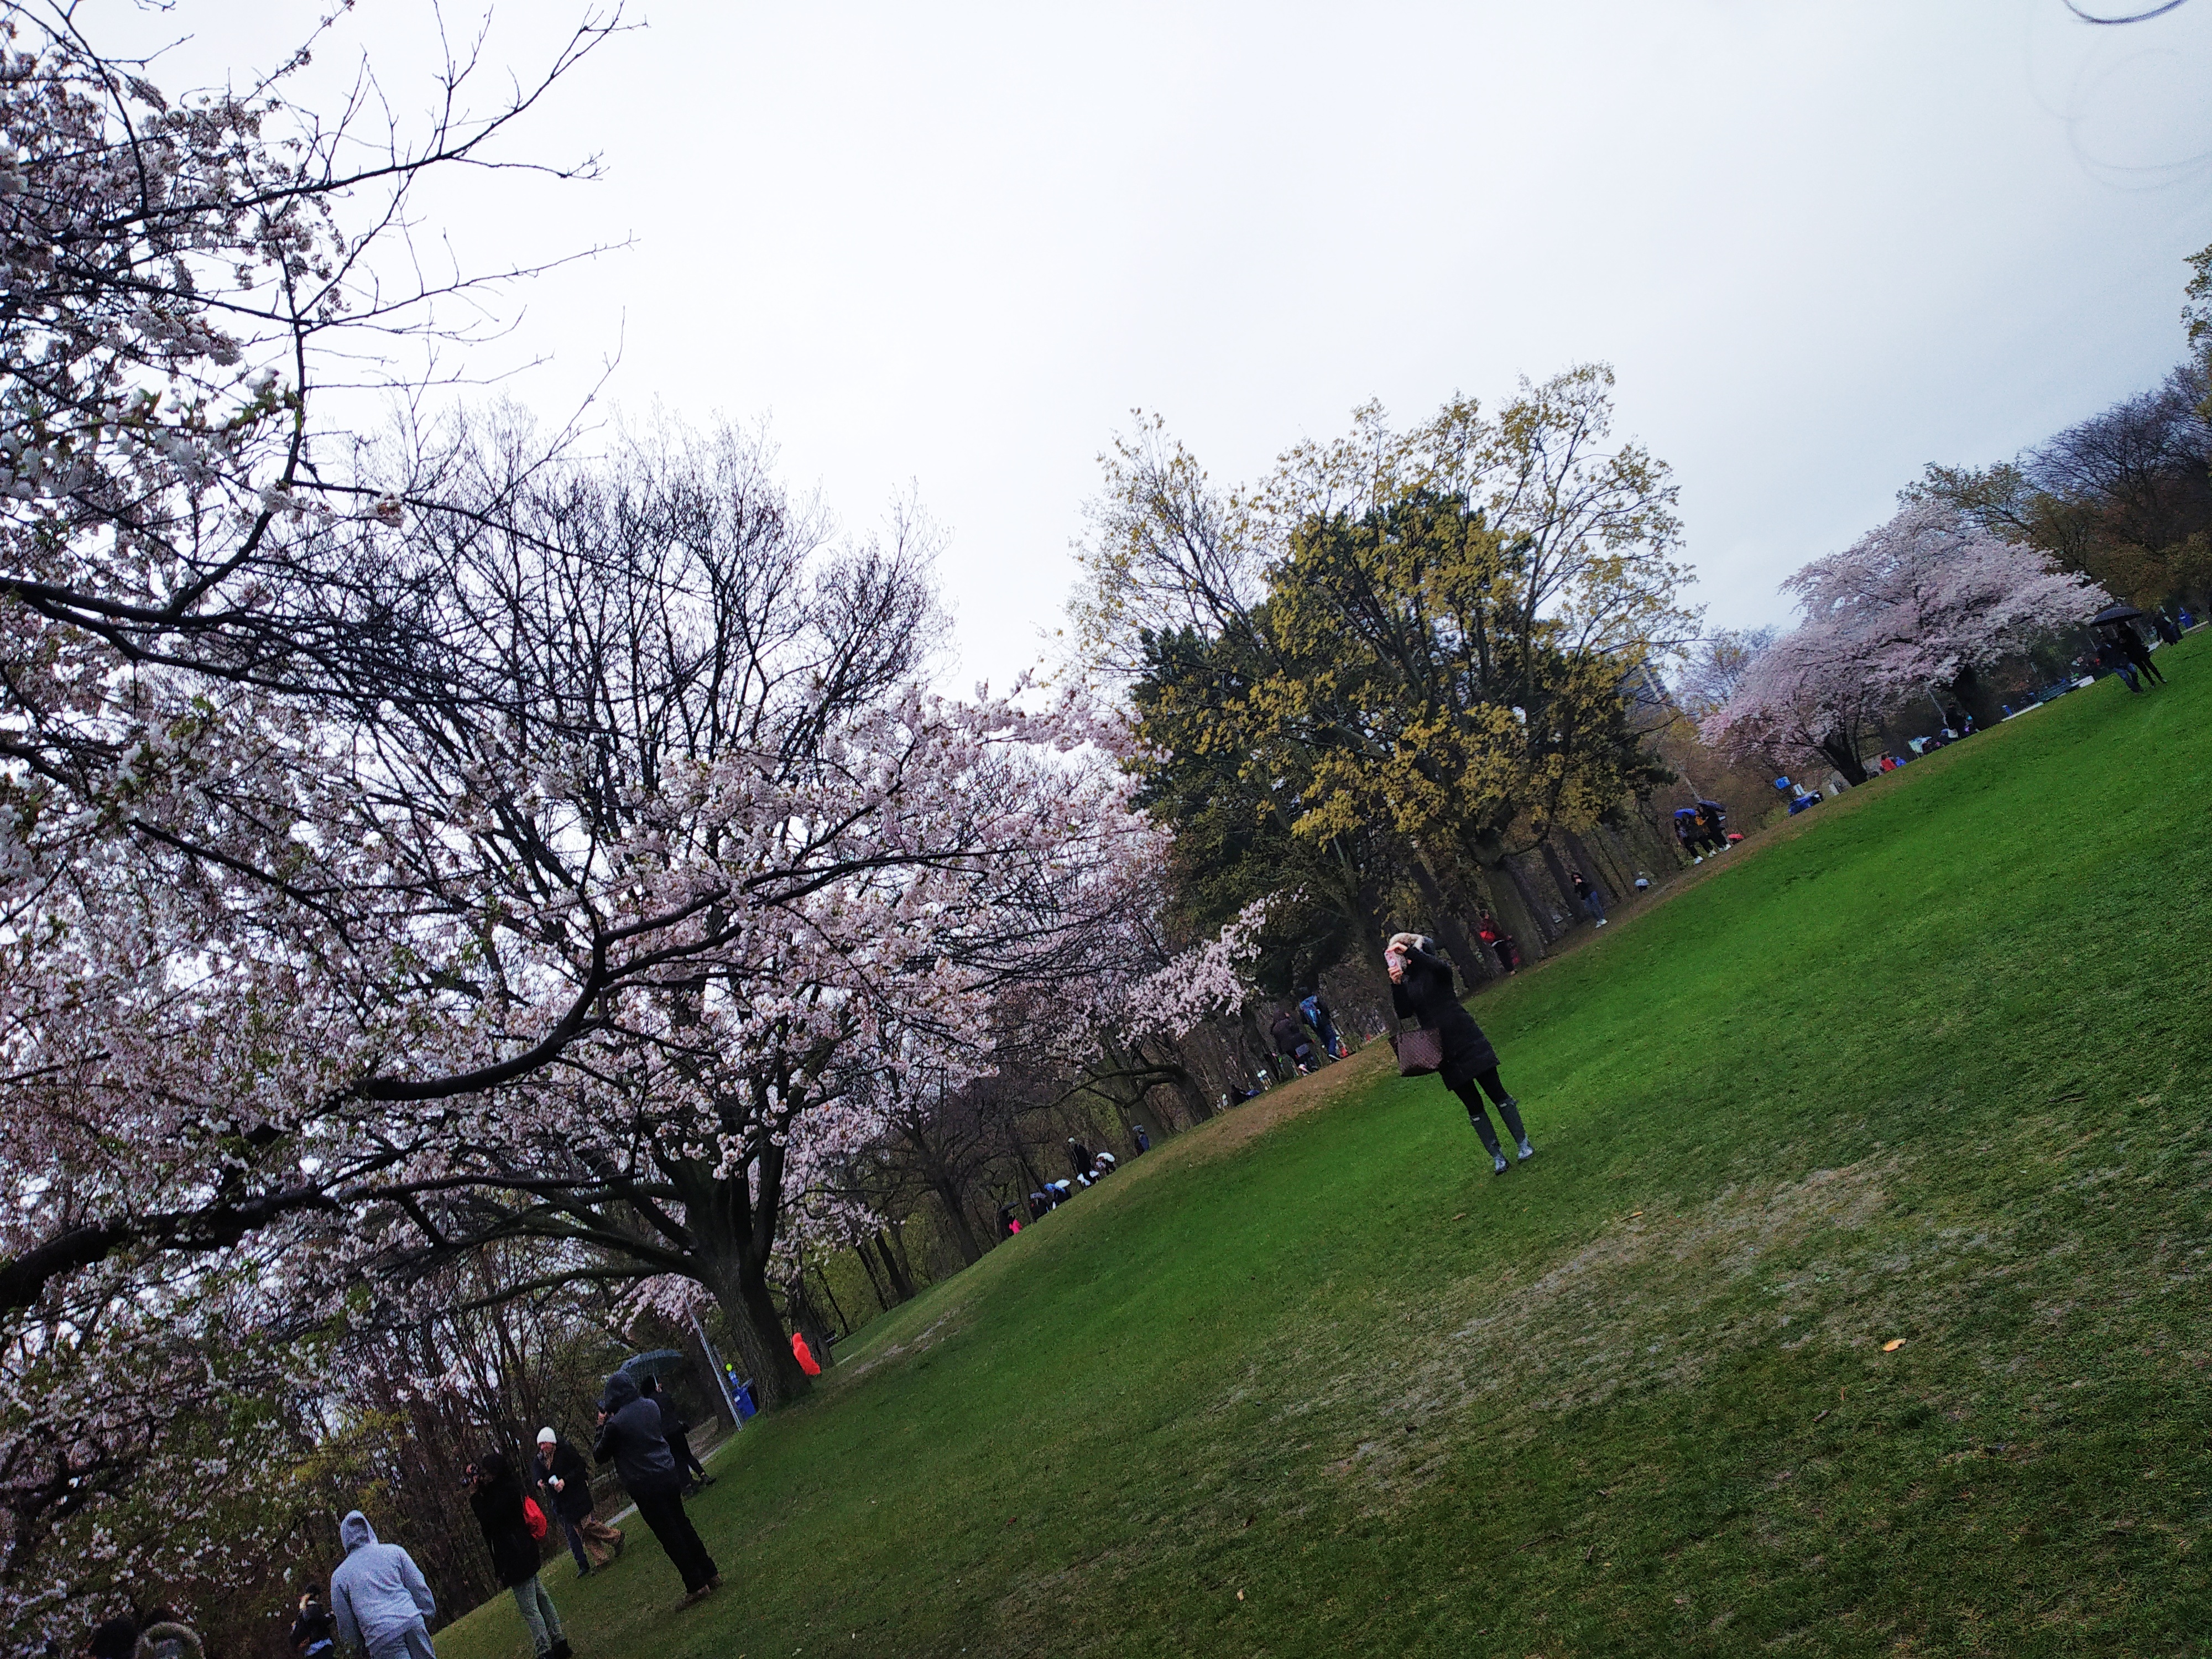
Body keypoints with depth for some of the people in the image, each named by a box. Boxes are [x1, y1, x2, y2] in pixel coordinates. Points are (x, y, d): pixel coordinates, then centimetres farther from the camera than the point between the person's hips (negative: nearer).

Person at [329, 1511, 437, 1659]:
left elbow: (345, 1623, 14)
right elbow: (419, 1587, 8)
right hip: (413, 1623, 1)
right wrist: (428, 1616, 17)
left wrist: (360, 1644, 28)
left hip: (381, 1639, -1)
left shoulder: (339, 1576, 11)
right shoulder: (394, 1551, 11)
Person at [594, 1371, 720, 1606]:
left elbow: (600, 1455, -2)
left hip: (645, 1487, -7)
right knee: (683, 1525, 18)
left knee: (670, 1536, 1)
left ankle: (696, 1586, 4)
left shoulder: (615, 1424, -16)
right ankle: (711, 1574, 23)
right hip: (669, 1475, 7)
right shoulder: (650, 1407, 5)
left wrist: (602, 1426, 6)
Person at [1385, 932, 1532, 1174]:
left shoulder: (1433, 968, -1)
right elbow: (1404, 1014, -6)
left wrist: (1410, 953, -30)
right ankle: (1497, 1158, 10)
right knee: (1473, 1105, 6)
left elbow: (1443, 968, -26)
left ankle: (1524, 1145, 10)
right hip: (1442, 1052, 3)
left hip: (1467, 1041, -3)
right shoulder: (1406, 982, 9)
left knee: (1496, 1092, 0)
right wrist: (1396, 985, -20)